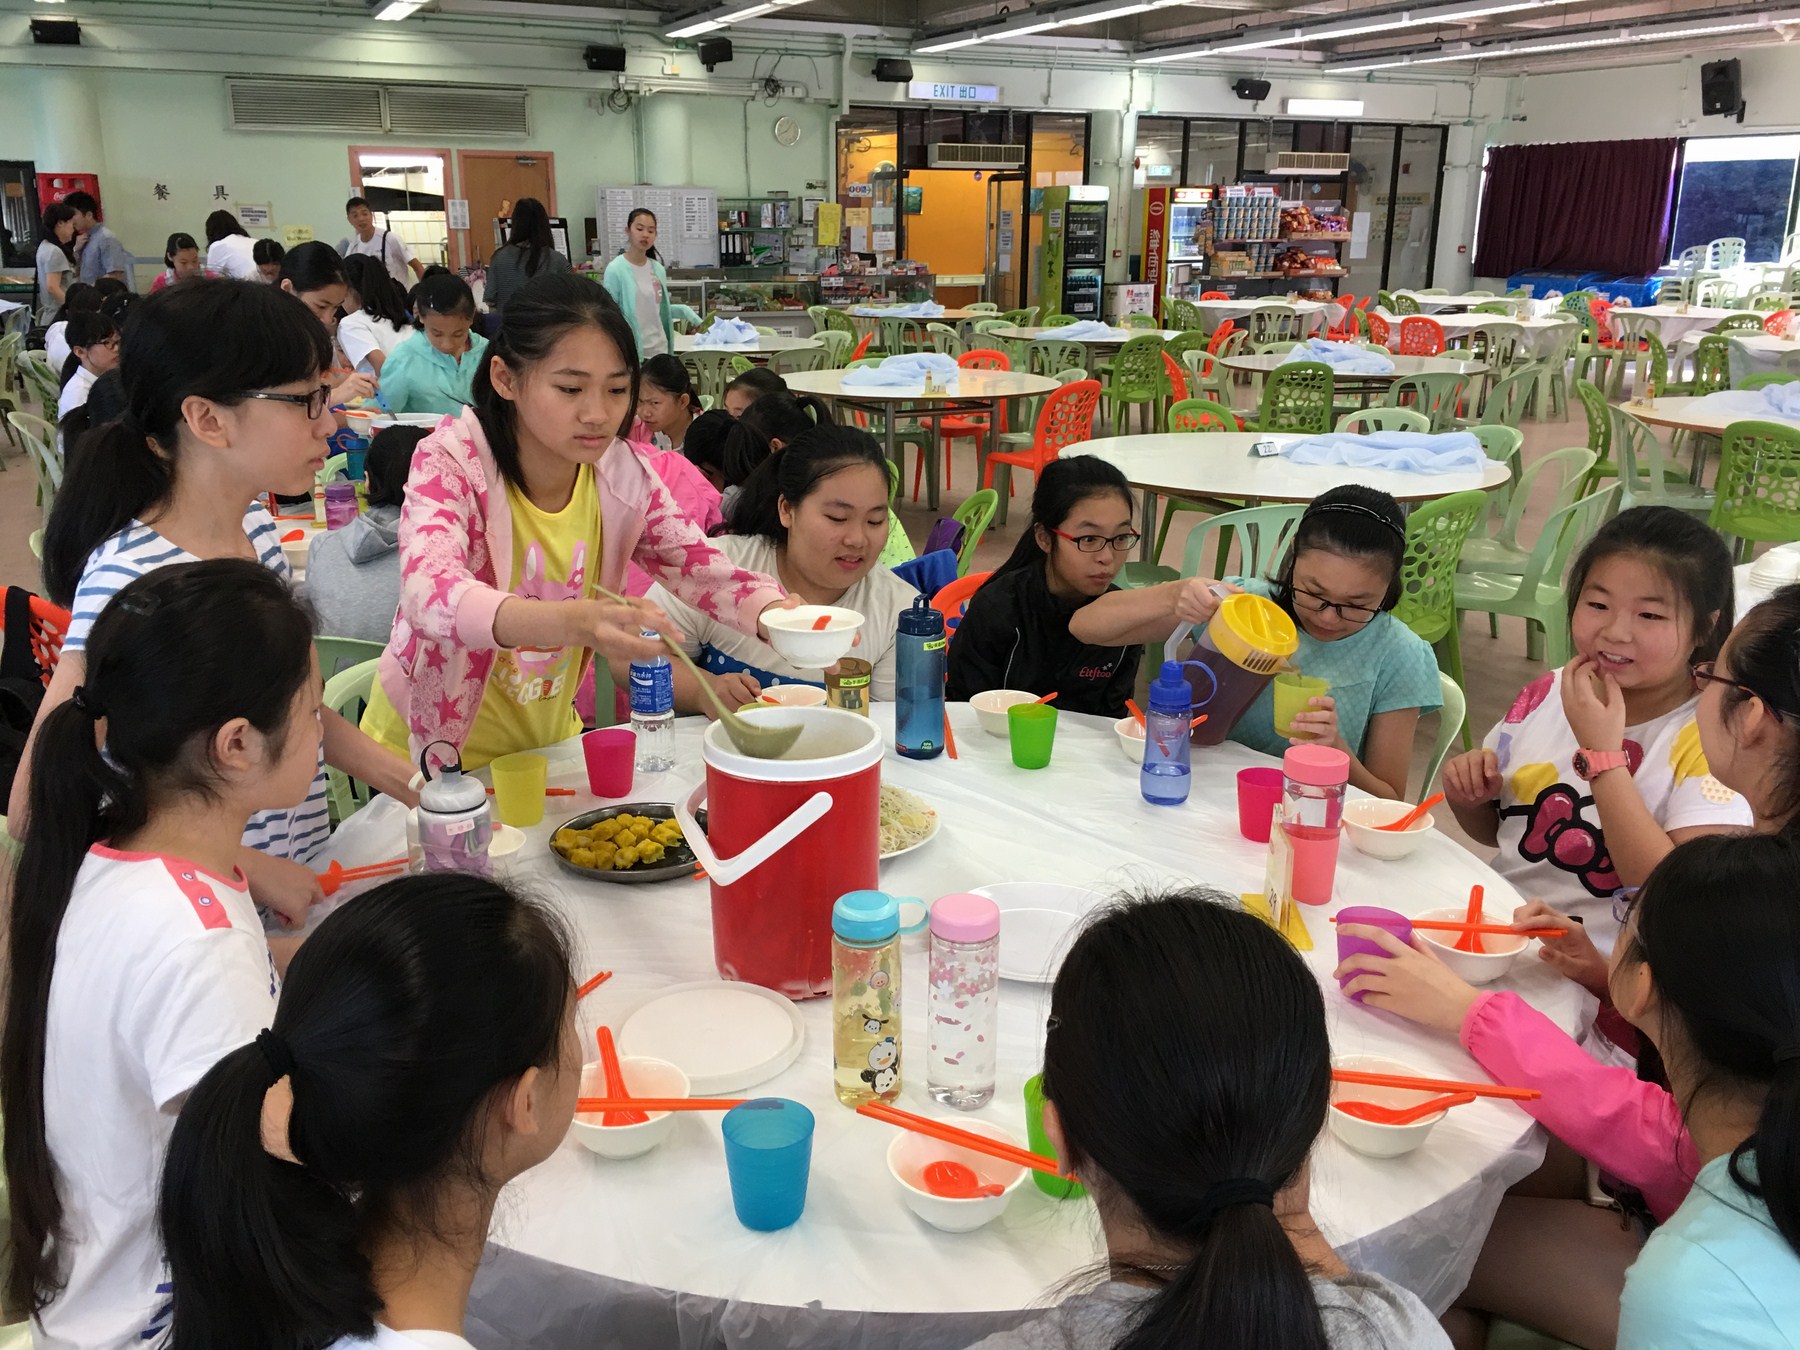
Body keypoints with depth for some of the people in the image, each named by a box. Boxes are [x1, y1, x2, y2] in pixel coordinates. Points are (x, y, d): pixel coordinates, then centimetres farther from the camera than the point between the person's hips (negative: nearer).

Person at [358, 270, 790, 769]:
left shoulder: (624, 475, -7)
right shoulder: (450, 461, -18)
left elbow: (706, 571, -2)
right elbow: (429, 593, -35)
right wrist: (573, 622, -54)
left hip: (545, 741, 3)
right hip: (426, 752, -3)